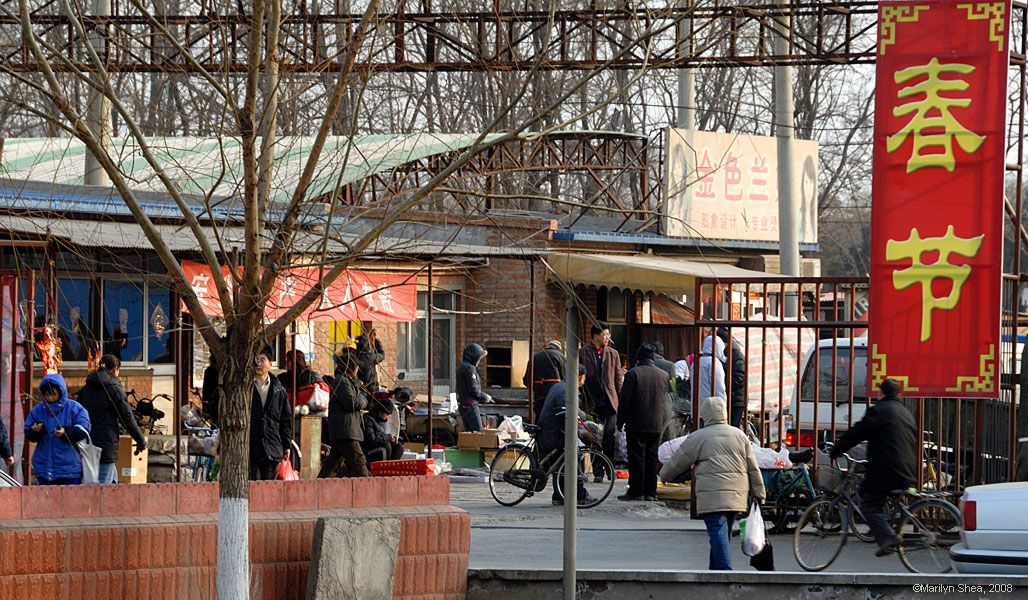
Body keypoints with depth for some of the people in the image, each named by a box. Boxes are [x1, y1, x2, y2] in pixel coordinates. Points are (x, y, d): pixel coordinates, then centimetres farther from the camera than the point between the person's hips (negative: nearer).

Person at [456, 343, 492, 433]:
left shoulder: (461, 367, 16)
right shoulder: (469, 368, -15)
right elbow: (474, 389, -18)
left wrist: (484, 396, 13)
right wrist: (486, 398, -3)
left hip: (462, 406, 10)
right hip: (470, 406, -10)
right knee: (478, 432, -11)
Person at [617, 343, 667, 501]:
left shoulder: (633, 374, -9)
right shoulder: (663, 375, 5)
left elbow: (625, 400, -9)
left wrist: (620, 422, -2)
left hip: (637, 424, -4)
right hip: (656, 424, 4)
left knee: (637, 458, 0)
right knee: (652, 457, 9)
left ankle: (636, 491, 0)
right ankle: (650, 492, 9)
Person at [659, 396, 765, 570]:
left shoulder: (697, 438, -2)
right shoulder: (739, 435, 11)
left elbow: (677, 462, 7)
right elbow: (753, 468, 12)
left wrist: (664, 476, 25)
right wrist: (758, 493, 19)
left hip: (712, 496, -5)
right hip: (737, 495, 5)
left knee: (718, 534, -10)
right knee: (722, 534, 16)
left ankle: (725, 571, -22)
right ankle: (714, 570, 25)